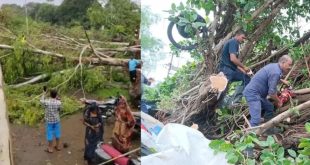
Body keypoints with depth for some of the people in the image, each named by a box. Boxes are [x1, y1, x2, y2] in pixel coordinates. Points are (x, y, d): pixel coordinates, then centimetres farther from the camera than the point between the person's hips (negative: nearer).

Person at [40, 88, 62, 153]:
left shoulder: (47, 102, -19)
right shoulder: (58, 102, -16)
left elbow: (41, 101, 4)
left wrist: (44, 93, 17)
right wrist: (58, 99, 3)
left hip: (49, 121, -2)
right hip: (56, 120, 2)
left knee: (49, 133, 9)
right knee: (57, 133, 16)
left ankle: (50, 148, 20)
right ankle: (58, 146, 31)